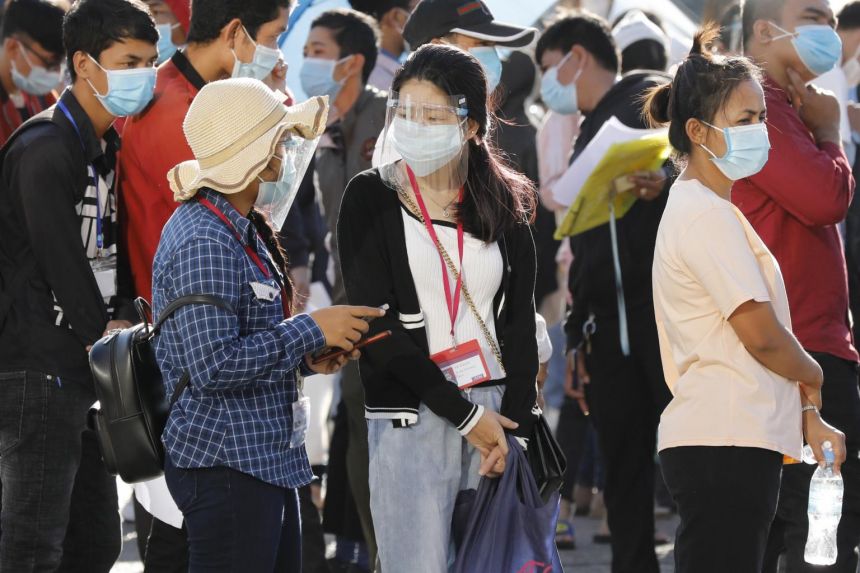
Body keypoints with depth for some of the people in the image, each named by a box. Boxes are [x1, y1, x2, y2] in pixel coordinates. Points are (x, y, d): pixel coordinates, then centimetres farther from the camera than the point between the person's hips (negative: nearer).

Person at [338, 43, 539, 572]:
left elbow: (520, 323, 8)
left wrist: (515, 424, -7)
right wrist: (465, 414, -10)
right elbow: (379, 325, -7)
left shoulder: (504, 205, 10)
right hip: (410, 420, -3)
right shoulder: (372, 198, 0)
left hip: (496, 413, 3)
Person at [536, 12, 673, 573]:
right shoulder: (587, 137, 25)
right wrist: (577, 333, 20)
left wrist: (667, 183, -32)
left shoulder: (651, 97, 1)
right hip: (608, 322, 8)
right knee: (624, 469, 5)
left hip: (667, 309, -8)